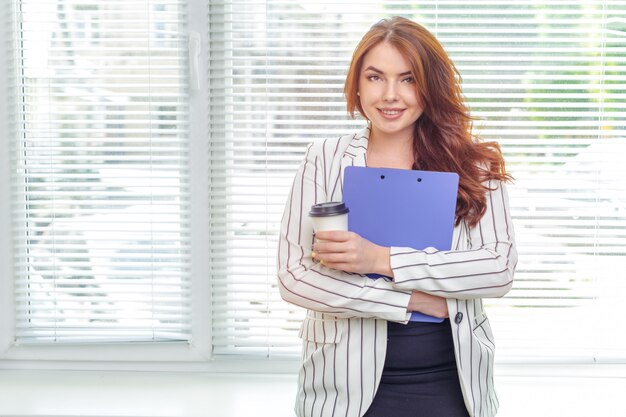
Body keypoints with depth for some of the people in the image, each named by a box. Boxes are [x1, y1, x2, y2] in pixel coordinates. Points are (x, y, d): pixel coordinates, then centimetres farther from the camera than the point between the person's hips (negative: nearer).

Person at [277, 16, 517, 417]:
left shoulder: (471, 162, 0)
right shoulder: (325, 159, -1)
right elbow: (293, 276, -8)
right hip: (349, 384, 0)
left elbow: (501, 268, -10)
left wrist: (382, 259, -19)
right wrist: (415, 300, -13)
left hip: (451, 382, 1)